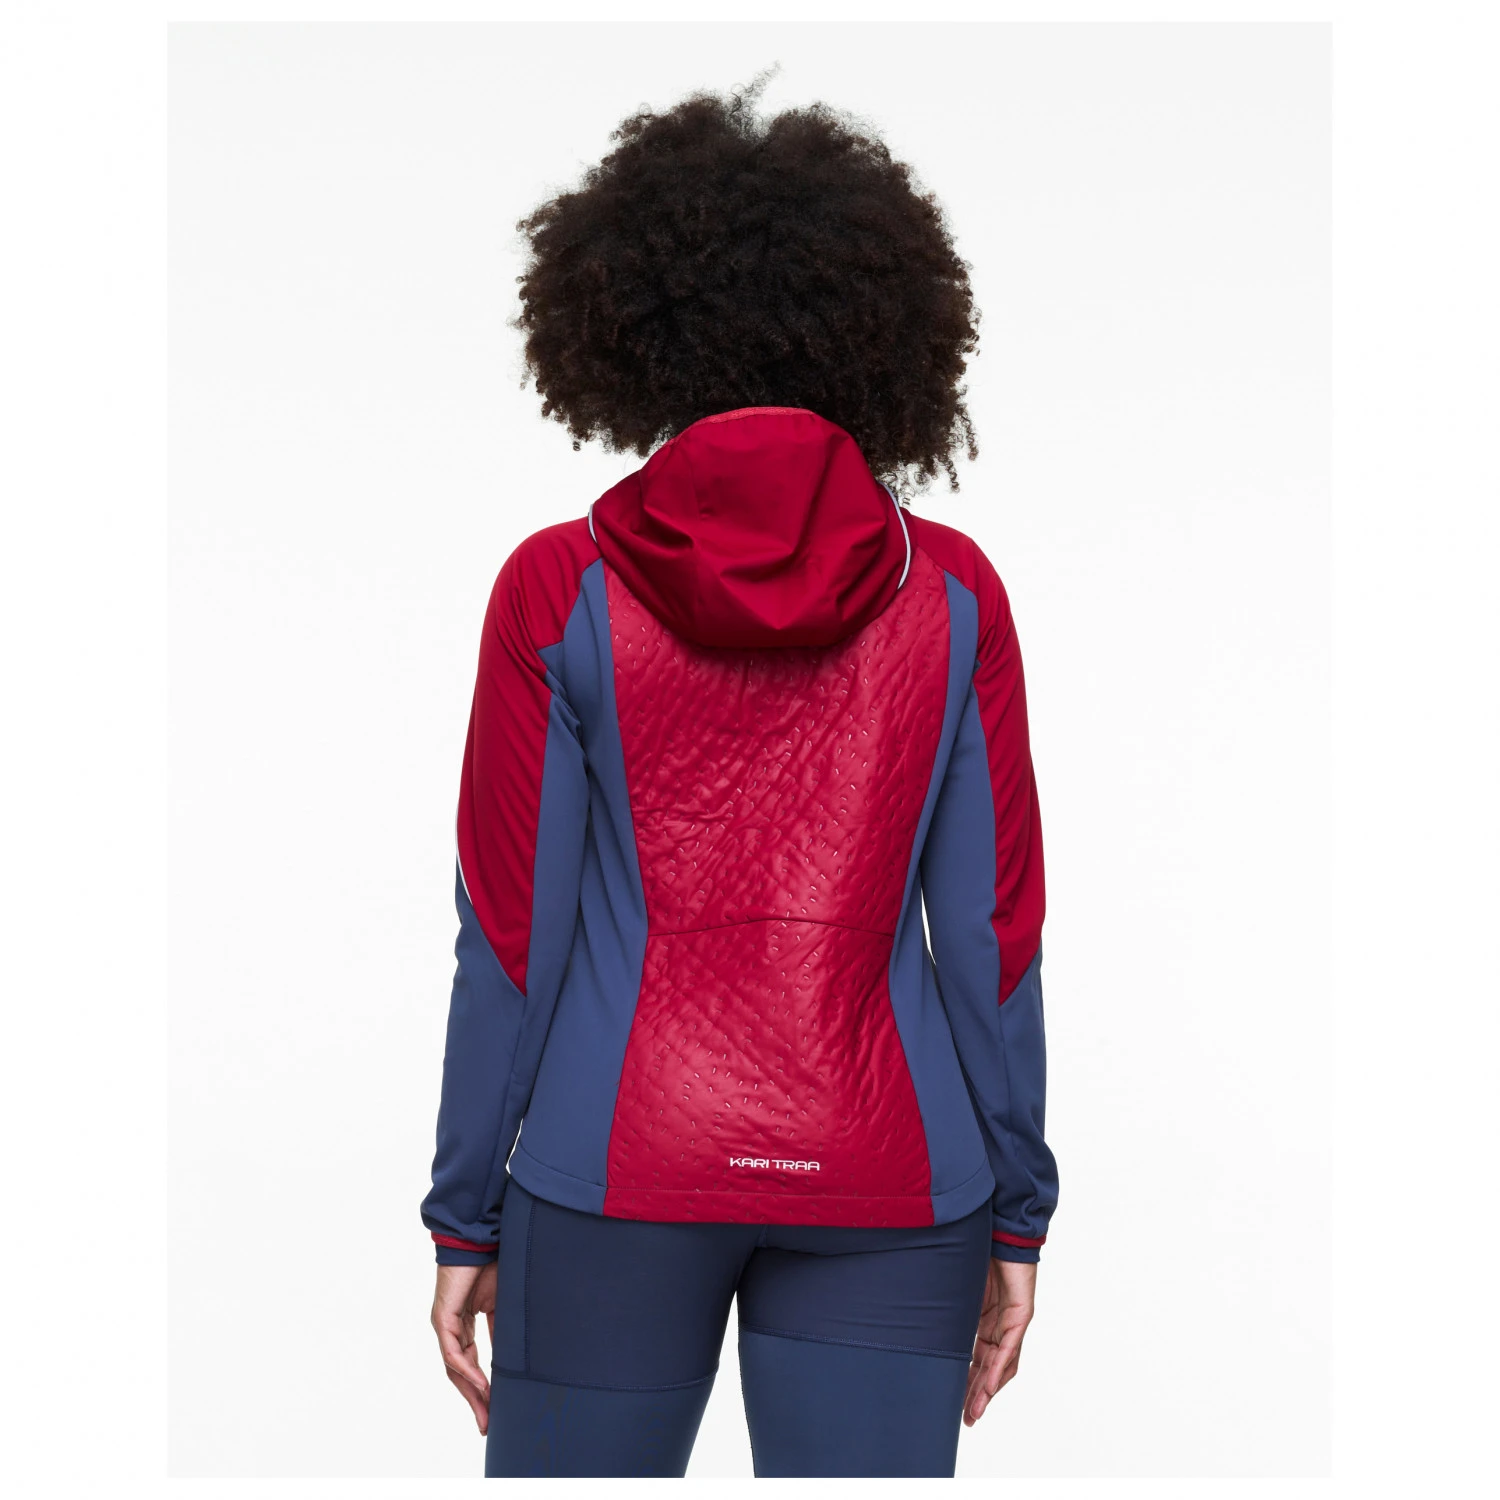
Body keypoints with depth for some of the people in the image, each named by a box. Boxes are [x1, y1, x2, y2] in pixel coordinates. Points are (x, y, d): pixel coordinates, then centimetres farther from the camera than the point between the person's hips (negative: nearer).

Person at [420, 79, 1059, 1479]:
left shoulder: (560, 589, -4)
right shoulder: (951, 589, 0)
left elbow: (513, 933, -4)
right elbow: (992, 928, 1)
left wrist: (466, 1215, 5)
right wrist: (1015, 1213, 9)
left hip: (619, 1165, -1)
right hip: (885, 1185, 1)